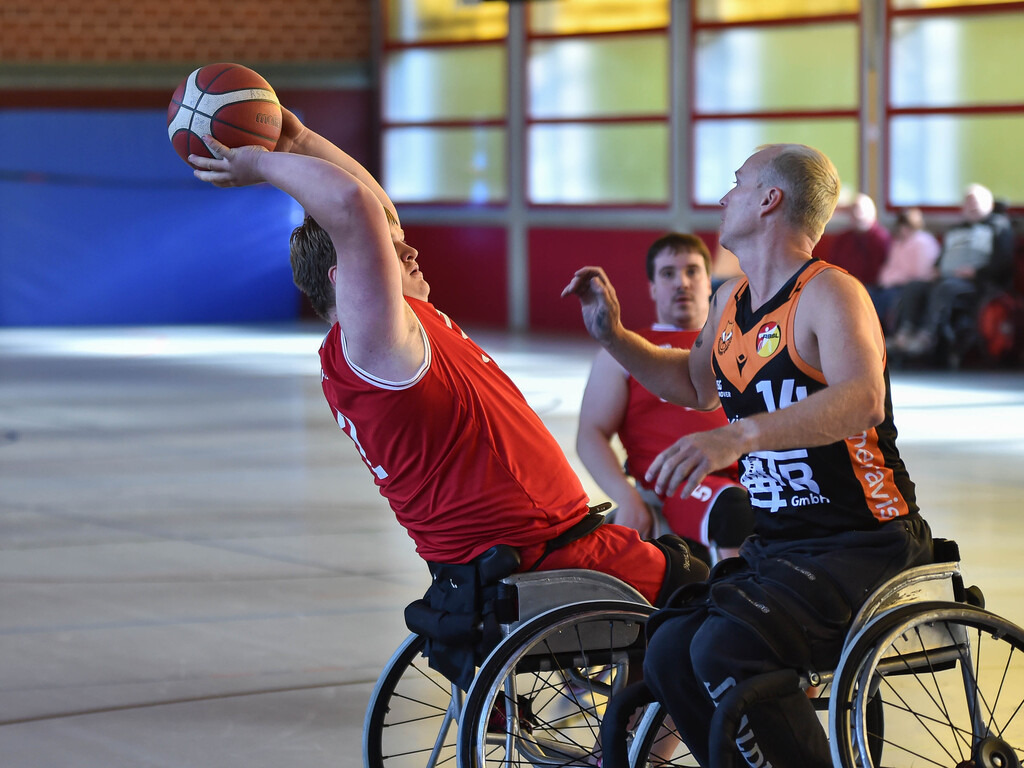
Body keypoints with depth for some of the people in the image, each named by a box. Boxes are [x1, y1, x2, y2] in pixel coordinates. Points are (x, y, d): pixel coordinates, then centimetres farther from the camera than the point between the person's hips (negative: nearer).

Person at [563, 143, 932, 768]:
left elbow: (862, 400, -31)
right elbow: (694, 384, 35)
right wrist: (613, 335, 20)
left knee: (726, 649, -30)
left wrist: (741, 435, -44)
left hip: (862, 546, -7)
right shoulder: (732, 301, 14)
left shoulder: (829, 293, -11)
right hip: (776, 546, 7)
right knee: (670, 653, -17)